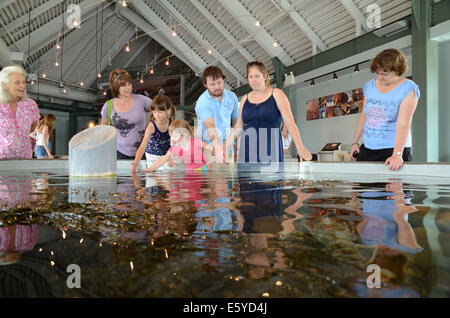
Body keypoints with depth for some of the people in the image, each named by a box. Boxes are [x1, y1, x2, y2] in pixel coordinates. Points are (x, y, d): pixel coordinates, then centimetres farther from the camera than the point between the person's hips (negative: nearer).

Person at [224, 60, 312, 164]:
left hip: (270, 151, -3)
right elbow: (238, 127, 16)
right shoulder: (245, 99, 13)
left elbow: (289, 121, -8)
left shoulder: (276, 94, 2)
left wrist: (300, 147, -20)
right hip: (248, 151, 3)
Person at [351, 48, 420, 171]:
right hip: (367, 148, 5)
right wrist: (355, 142, 12)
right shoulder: (369, 86, 6)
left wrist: (397, 154, -30)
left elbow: (403, 124, -20)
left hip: (394, 148, -5)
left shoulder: (408, 89, -9)